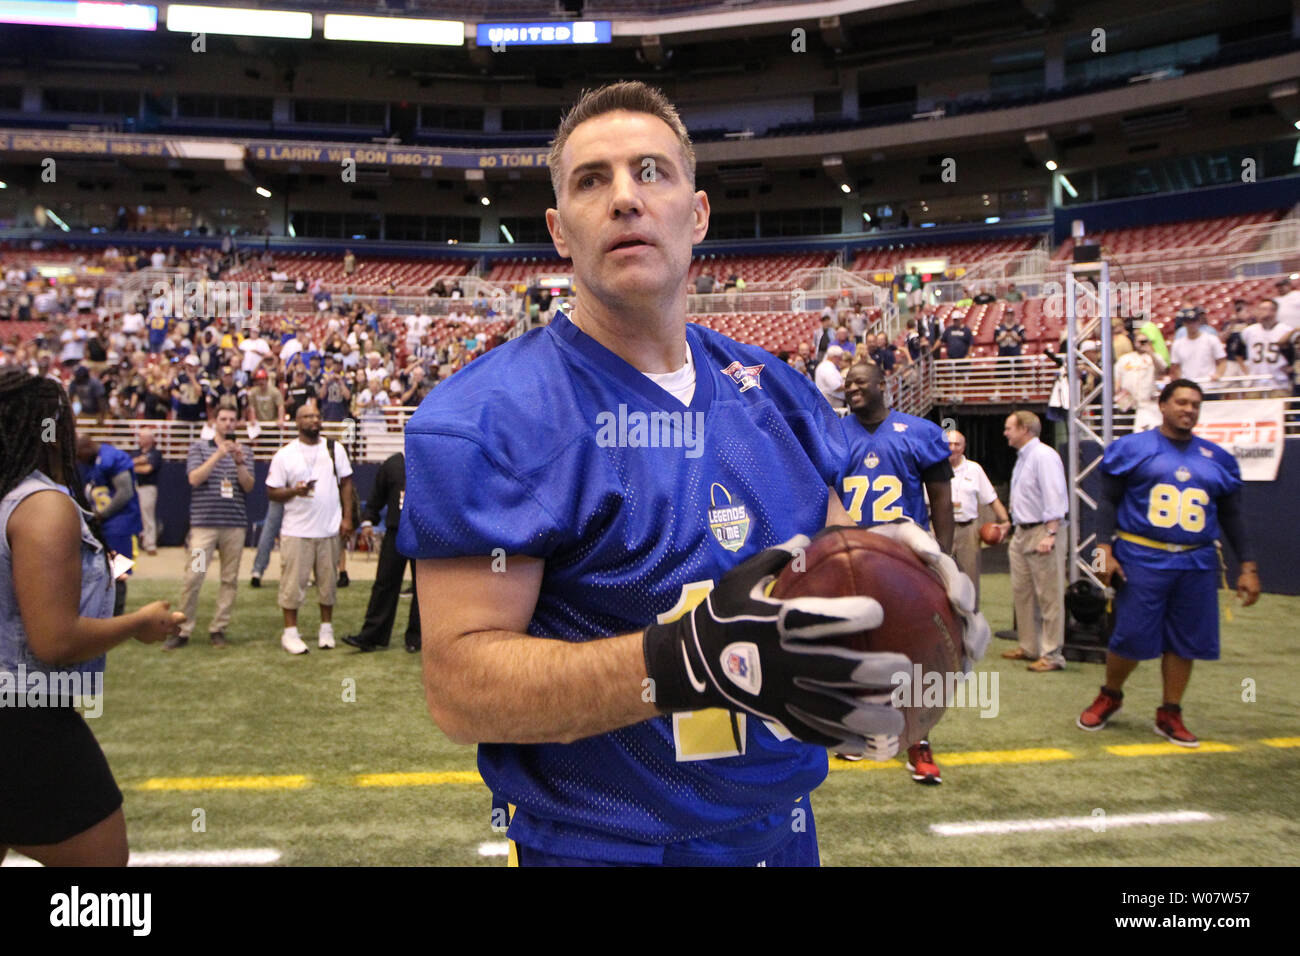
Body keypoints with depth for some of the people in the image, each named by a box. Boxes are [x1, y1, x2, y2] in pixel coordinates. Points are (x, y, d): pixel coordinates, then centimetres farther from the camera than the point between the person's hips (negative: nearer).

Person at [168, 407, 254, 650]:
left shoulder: (245, 452, 13)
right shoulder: (199, 448, 7)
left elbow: (249, 486, 3)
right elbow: (195, 479, -7)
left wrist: (239, 463, -13)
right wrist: (219, 455, -14)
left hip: (235, 524, 3)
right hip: (204, 522, -2)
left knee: (230, 579, 4)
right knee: (193, 577, -7)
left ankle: (218, 629, 13)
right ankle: (183, 630, 2)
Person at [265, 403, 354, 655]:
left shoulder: (335, 449, 7)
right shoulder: (285, 455, 0)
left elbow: (346, 483, 9)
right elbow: (272, 491, 1)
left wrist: (347, 518, 1)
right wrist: (294, 491, -19)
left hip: (330, 530, 2)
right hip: (296, 531, -2)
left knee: (328, 581, 9)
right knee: (293, 582, 0)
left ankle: (326, 628, 21)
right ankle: (290, 632, 10)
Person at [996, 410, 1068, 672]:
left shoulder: (1043, 456, -14)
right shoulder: (1022, 458, 16)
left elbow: (1055, 498, -20)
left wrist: (1050, 534, -26)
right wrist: (1011, 523, 26)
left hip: (1041, 533, -10)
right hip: (1021, 533, 10)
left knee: (1048, 596, -3)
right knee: (1021, 592, 14)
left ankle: (1052, 654, 2)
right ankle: (1029, 647, 24)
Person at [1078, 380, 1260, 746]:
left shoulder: (1216, 458, 12)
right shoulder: (1133, 448, 1)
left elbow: (1231, 516, 16)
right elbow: (1108, 501, 1)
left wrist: (1248, 566, 9)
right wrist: (1105, 549, -10)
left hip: (1196, 564, 4)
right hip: (1142, 559, -3)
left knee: (1184, 642, 5)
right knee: (1131, 637, -2)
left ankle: (1169, 715, 21)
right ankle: (1109, 697, 24)